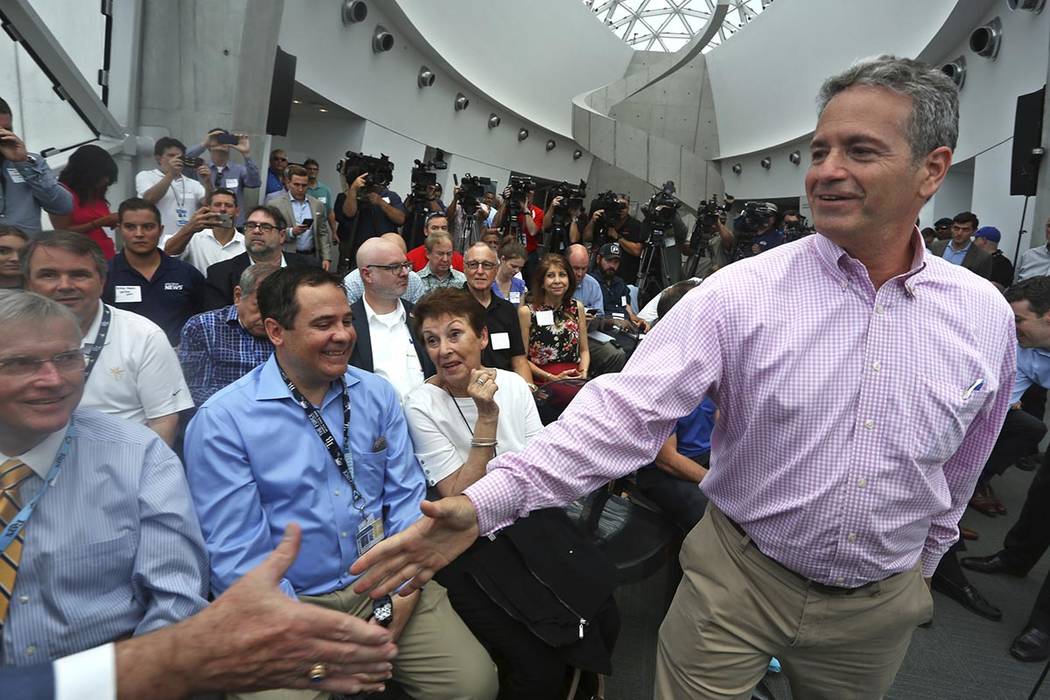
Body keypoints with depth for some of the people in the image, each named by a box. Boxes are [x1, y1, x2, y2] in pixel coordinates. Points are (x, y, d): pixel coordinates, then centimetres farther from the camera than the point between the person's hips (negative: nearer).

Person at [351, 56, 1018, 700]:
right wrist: (487, 500, -36)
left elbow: (957, 473, 8)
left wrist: (918, 567, 18)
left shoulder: (988, 318, -5)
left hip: (881, 608, 4)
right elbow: (626, 409, -25)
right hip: (737, 581, -3)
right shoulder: (740, 293, -17)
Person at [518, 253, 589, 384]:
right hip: (541, 383, -3)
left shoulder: (577, 308, 12)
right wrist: (553, 378, -10)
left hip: (575, 382, 4)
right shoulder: (526, 311, 0)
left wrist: (583, 372, -2)